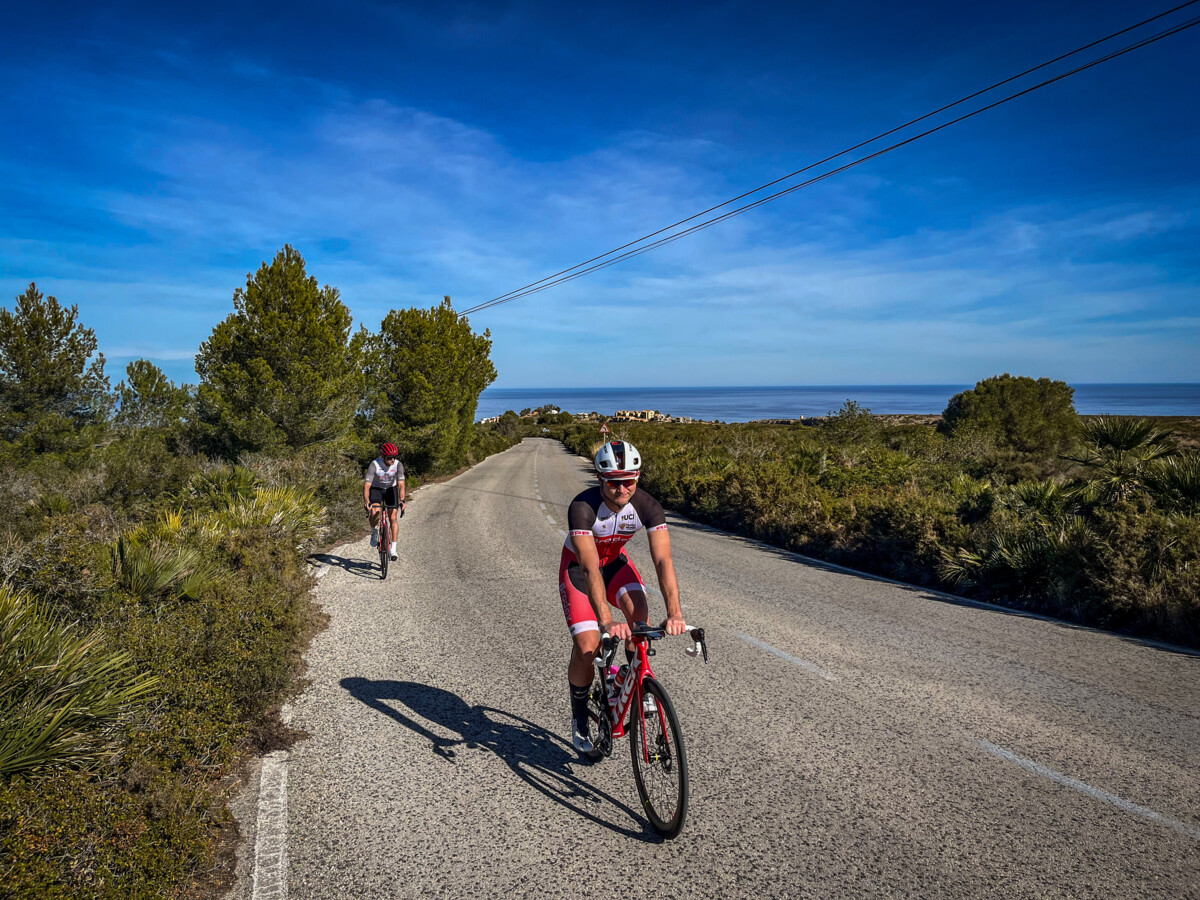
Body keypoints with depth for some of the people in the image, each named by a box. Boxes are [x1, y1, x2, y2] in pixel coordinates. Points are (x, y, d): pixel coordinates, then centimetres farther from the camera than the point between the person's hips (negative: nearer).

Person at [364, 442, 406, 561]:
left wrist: (402, 500, -41)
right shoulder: (374, 465, -29)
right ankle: (374, 532, 7)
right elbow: (366, 485, -31)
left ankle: (393, 548, 0)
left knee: (392, 518, -8)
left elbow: (401, 484, -26)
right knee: (375, 514, -26)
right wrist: (366, 501, -45)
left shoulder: (398, 465, -24)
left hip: (391, 489, 1)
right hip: (376, 489, -1)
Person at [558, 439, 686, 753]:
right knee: (587, 647, -14)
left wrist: (675, 613, -46)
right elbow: (590, 568, -43)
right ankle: (579, 716, 12)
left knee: (638, 608, -28)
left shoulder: (647, 506, -26)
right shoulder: (583, 507, -36)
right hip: (577, 566, -3)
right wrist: (607, 621, -53)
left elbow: (663, 560, -33)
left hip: (615, 561, 3)